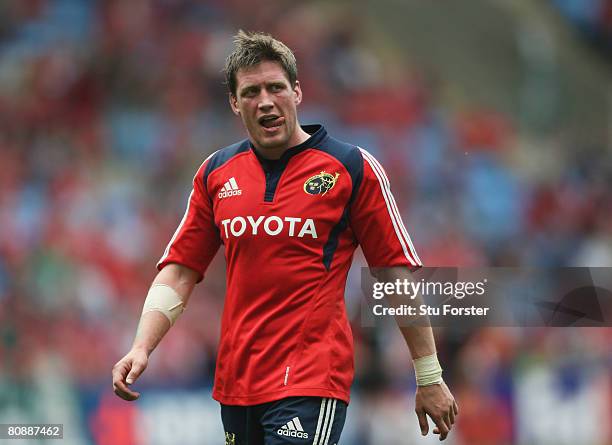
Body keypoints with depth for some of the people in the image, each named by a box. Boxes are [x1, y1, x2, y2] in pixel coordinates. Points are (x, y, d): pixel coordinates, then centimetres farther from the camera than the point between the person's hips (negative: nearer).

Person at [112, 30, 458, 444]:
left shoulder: (353, 167, -3)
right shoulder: (216, 173, 9)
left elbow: (399, 272, -1)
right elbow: (180, 270, 12)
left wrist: (429, 378, -1)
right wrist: (142, 347, -3)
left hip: (311, 384, -5)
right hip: (236, 383, 5)